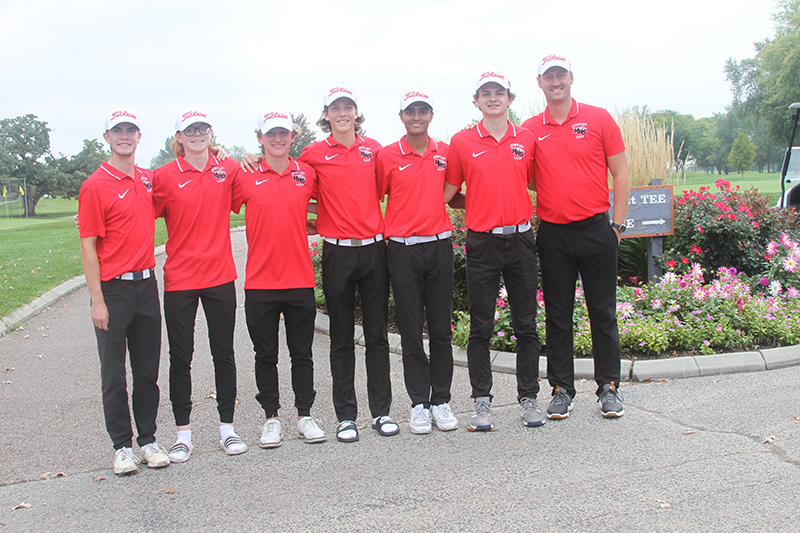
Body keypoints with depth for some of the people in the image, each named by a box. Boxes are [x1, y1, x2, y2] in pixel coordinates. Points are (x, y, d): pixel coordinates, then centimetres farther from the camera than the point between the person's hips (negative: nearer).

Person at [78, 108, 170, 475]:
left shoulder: (148, 179, 9)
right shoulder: (95, 186, -7)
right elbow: (88, 246, -9)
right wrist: (97, 301, -14)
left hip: (146, 284, 5)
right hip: (113, 289, -5)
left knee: (148, 370, 11)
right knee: (114, 374, 4)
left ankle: (148, 439, 22)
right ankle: (122, 445, 16)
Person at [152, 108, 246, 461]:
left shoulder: (229, 169, 2)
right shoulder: (165, 176, -4)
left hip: (220, 276, 2)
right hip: (180, 279, -1)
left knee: (224, 353, 9)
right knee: (180, 357, 6)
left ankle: (227, 427, 22)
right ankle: (183, 433, 18)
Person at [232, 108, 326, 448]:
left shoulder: (307, 174, 5)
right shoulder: (246, 177, 0)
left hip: (300, 278, 1)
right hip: (260, 280, -1)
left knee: (302, 352, 9)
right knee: (265, 354, 8)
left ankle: (305, 415, 21)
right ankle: (271, 418, 20)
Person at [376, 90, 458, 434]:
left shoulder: (445, 153, 9)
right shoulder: (387, 156, 1)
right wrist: (380, 232, -4)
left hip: (440, 246, 2)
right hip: (403, 250, -2)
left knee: (441, 328, 5)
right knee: (410, 330, 3)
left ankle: (441, 400, 16)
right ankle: (418, 403, 13)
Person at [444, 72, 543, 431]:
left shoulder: (527, 139, 7)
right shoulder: (462, 142, 2)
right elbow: (449, 191, 6)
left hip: (521, 239, 2)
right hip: (482, 242, -2)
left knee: (526, 325, 7)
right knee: (480, 327, 4)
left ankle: (528, 398, 20)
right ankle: (481, 401, 15)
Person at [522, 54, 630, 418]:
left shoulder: (598, 119, 2)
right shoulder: (530, 130, 6)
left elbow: (621, 175, 3)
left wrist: (617, 225, -2)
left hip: (596, 231, -1)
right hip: (552, 235, 2)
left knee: (603, 312, 5)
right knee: (557, 316, 8)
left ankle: (608, 387, 17)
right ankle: (561, 388, 18)